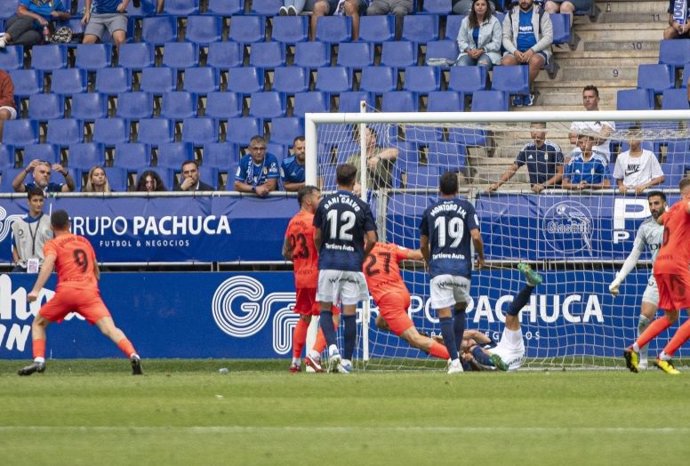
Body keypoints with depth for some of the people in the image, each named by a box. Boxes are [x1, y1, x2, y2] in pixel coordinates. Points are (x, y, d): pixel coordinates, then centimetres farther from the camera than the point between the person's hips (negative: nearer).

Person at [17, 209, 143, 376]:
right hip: (90, 292, 2)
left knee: (38, 323, 19)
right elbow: (96, 270, 33)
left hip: (66, 292, -2)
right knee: (109, 328, -12)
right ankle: (133, 355, -37)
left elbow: (48, 263, -11)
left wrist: (36, 290, -20)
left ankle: (39, 360, 0)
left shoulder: (52, 245, 10)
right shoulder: (84, 241, 24)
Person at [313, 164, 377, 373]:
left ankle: (332, 348, -13)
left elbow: (317, 237, 6)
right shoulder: (361, 206, -3)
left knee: (325, 309, 9)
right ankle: (347, 360, 4)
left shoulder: (325, 203, 0)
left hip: (328, 262, 0)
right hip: (352, 265, 0)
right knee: (349, 313, 4)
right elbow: (371, 240, -4)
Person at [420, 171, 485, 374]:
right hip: (462, 266, 1)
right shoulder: (466, 207, 2)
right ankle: (456, 354, 15)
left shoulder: (430, 211, 7)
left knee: (445, 315, -4)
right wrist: (481, 257, 11)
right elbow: (476, 237, -8)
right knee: (460, 308, 21)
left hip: (439, 267, -1)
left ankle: (454, 360, -15)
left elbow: (423, 245, 13)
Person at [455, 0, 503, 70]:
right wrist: (468, 50, -12)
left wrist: (481, 50, -16)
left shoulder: (494, 21, 0)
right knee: (461, 65, -31)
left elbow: (496, 43, -3)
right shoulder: (466, 21, 10)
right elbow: (461, 41, 9)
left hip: (488, 52, -3)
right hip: (469, 52, 3)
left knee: (482, 65, -38)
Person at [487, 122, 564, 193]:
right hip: (535, 192, 4)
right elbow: (513, 169, 11)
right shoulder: (527, 148, 8)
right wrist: (497, 184, -1)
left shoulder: (553, 148, -5)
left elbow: (561, 173, -6)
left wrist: (544, 185, -17)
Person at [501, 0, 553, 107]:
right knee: (506, 62, -31)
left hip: (537, 51, -2)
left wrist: (532, 50, -17)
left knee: (535, 61, -37)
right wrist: (515, 52, -14)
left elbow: (548, 37, -4)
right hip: (516, 51, 2)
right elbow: (506, 38, 7)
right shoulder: (511, 15, 11)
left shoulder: (541, 14, 3)